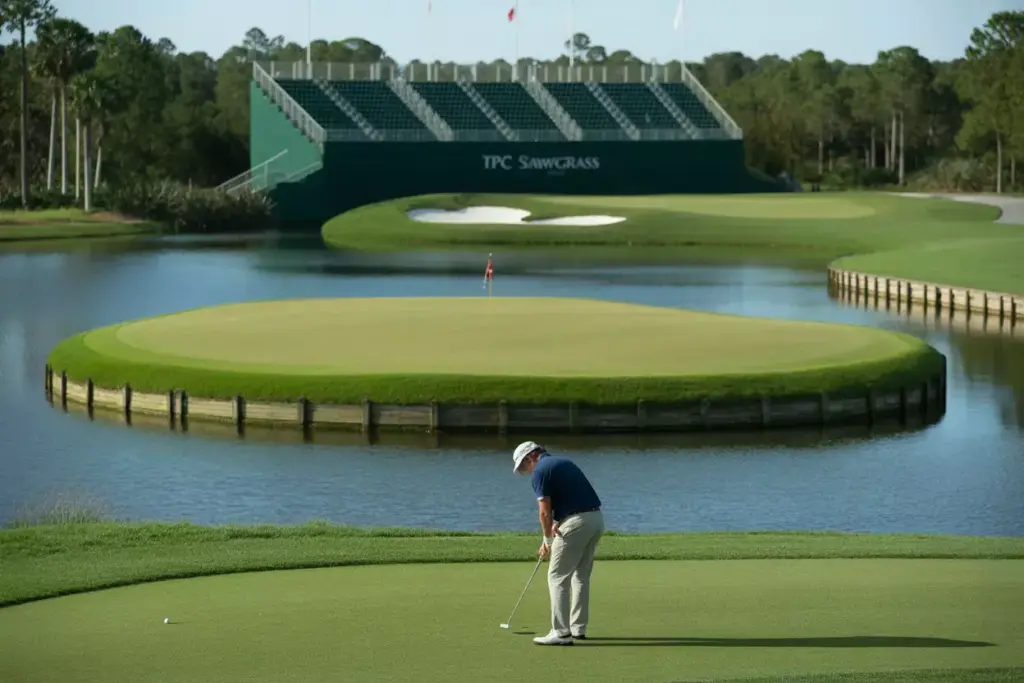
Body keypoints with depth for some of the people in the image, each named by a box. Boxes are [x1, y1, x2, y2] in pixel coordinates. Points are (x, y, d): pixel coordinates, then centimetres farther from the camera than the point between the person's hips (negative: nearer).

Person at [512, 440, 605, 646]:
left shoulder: (540, 471, -4)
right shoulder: (565, 463, 23)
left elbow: (545, 512, -8)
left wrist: (547, 541, 5)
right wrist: (557, 523, 10)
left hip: (577, 522, -9)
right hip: (596, 519, 9)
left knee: (558, 577, -2)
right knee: (581, 576, 19)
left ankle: (561, 633, -6)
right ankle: (578, 628, 23)